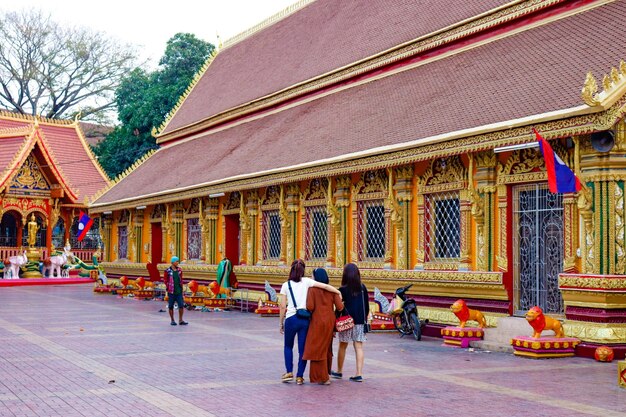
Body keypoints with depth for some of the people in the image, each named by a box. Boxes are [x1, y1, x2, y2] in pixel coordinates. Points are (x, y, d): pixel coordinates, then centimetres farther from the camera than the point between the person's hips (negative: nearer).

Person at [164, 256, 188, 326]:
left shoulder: (179, 270, 7)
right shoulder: (168, 271, -6)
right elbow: (165, 280, 0)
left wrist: (181, 286, 11)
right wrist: (168, 287, -2)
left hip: (179, 291, 4)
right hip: (171, 292, -4)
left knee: (181, 305, -2)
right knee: (171, 306, 5)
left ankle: (180, 320, 6)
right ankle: (172, 320, 16)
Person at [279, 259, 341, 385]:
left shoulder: (286, 285, 2)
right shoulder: (306, 282, 2)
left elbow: (283, 306, 2)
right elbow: (325, 286, -7)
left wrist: (281, 323, 10)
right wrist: (340, 293, 1)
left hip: (291, 318, 0)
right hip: (305, 319, 1)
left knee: (288, 346, 20)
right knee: (303, 348, 8)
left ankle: (289, 372, 10)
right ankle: (299, 376, 9)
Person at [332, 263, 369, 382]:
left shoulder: (342, 290, -9)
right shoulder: (363, 288, 1)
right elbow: (367, 306, 6)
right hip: (360, 322, 3)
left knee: (342, 346, 12)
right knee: (359, 347, 3)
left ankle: (339, 372, 24)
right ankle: (359, 374, -2)